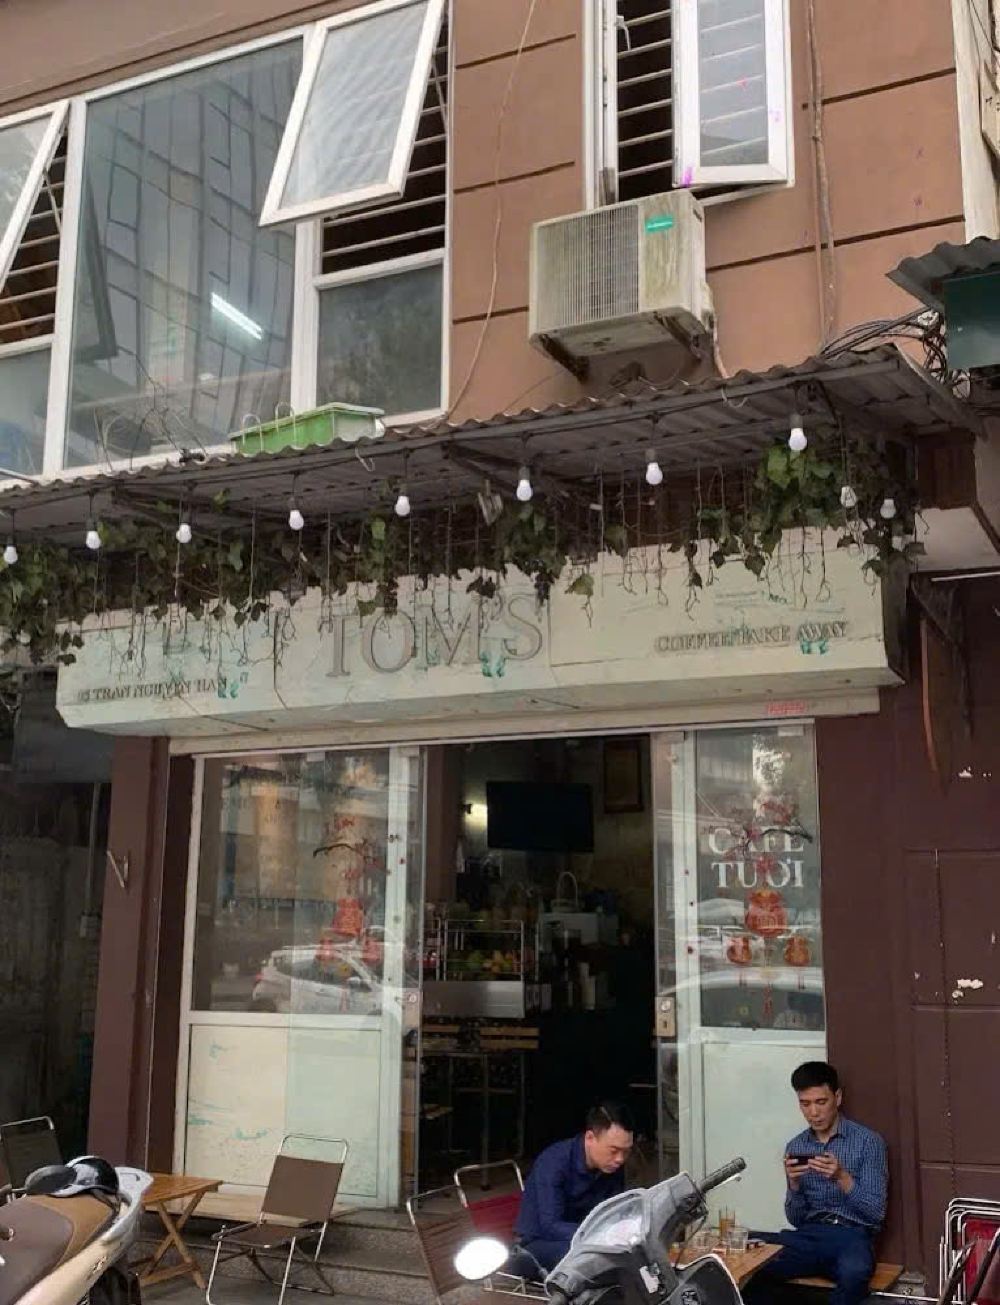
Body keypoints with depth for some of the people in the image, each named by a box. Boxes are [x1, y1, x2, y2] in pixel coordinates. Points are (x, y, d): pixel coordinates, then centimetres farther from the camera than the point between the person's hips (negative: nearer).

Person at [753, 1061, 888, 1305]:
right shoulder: (795, 1147, 12)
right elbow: (796, 1219, 11)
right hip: (808, 1235, 3)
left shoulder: (868, 1141, -1)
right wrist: (794, 1184, -9)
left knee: (853, 1272, -40)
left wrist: (842, 1178, -21)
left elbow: (876, 1212, -5)